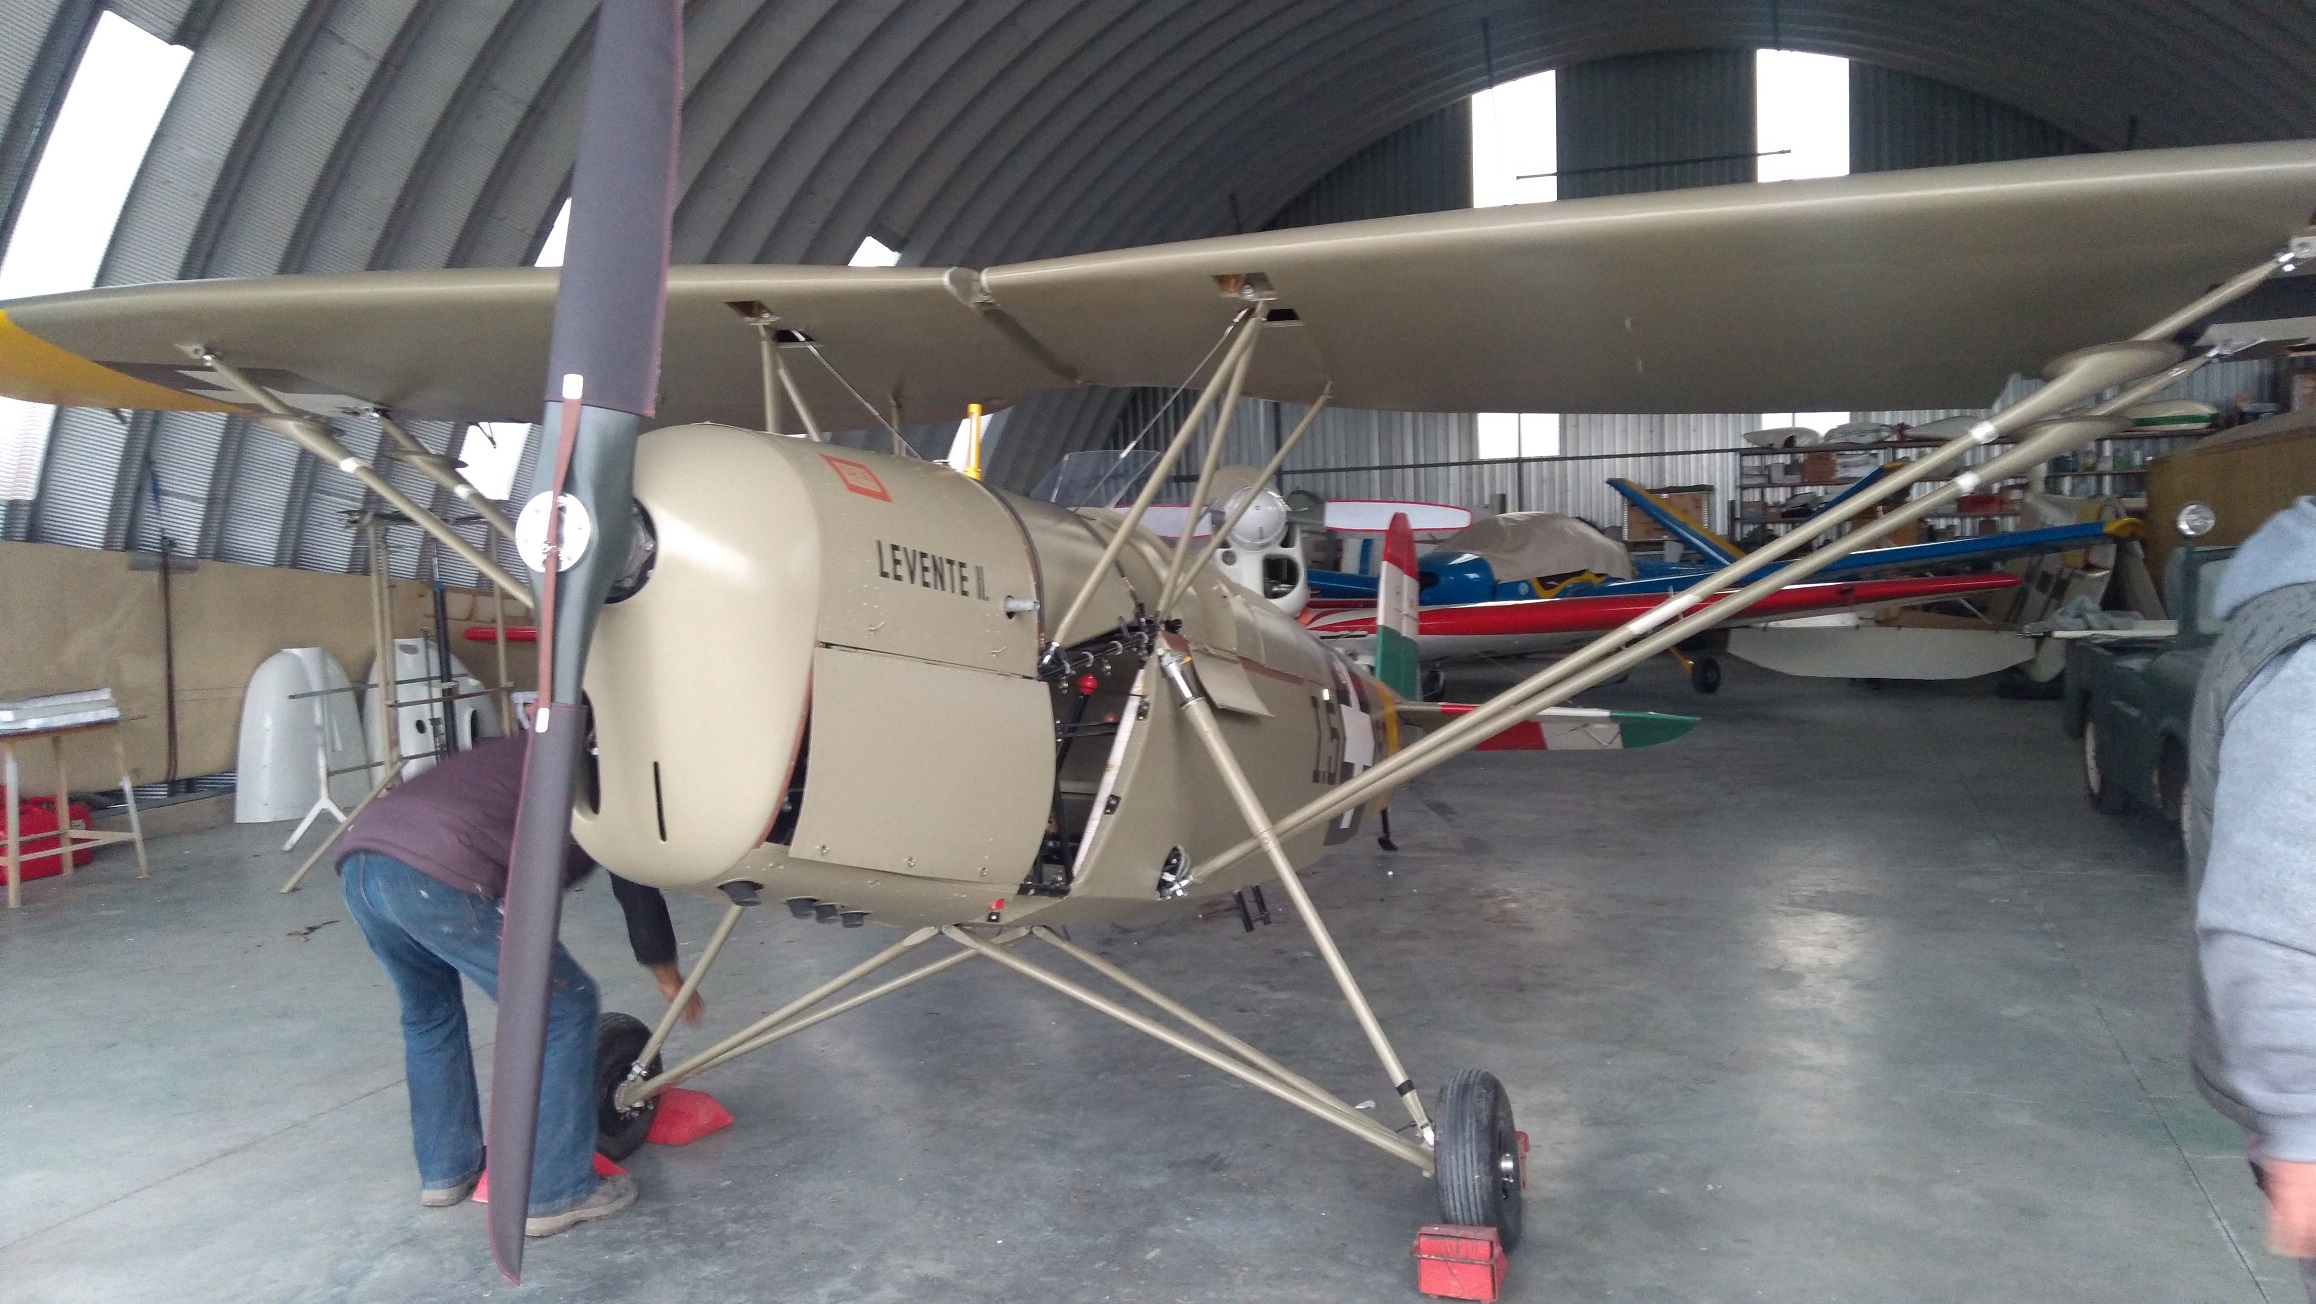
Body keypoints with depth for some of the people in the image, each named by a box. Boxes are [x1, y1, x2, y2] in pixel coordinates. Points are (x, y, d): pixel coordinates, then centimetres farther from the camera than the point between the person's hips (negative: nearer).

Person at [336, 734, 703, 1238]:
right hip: (437, 876, -8)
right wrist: (670, 977, 41)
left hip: (359, 856, 8)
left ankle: (445, 1171, 38)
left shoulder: (523, 758, 38)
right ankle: (555, 1194, 13)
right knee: (563, 1011, 7)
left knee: (428, 1012, 30)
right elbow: (637, 887, 25)